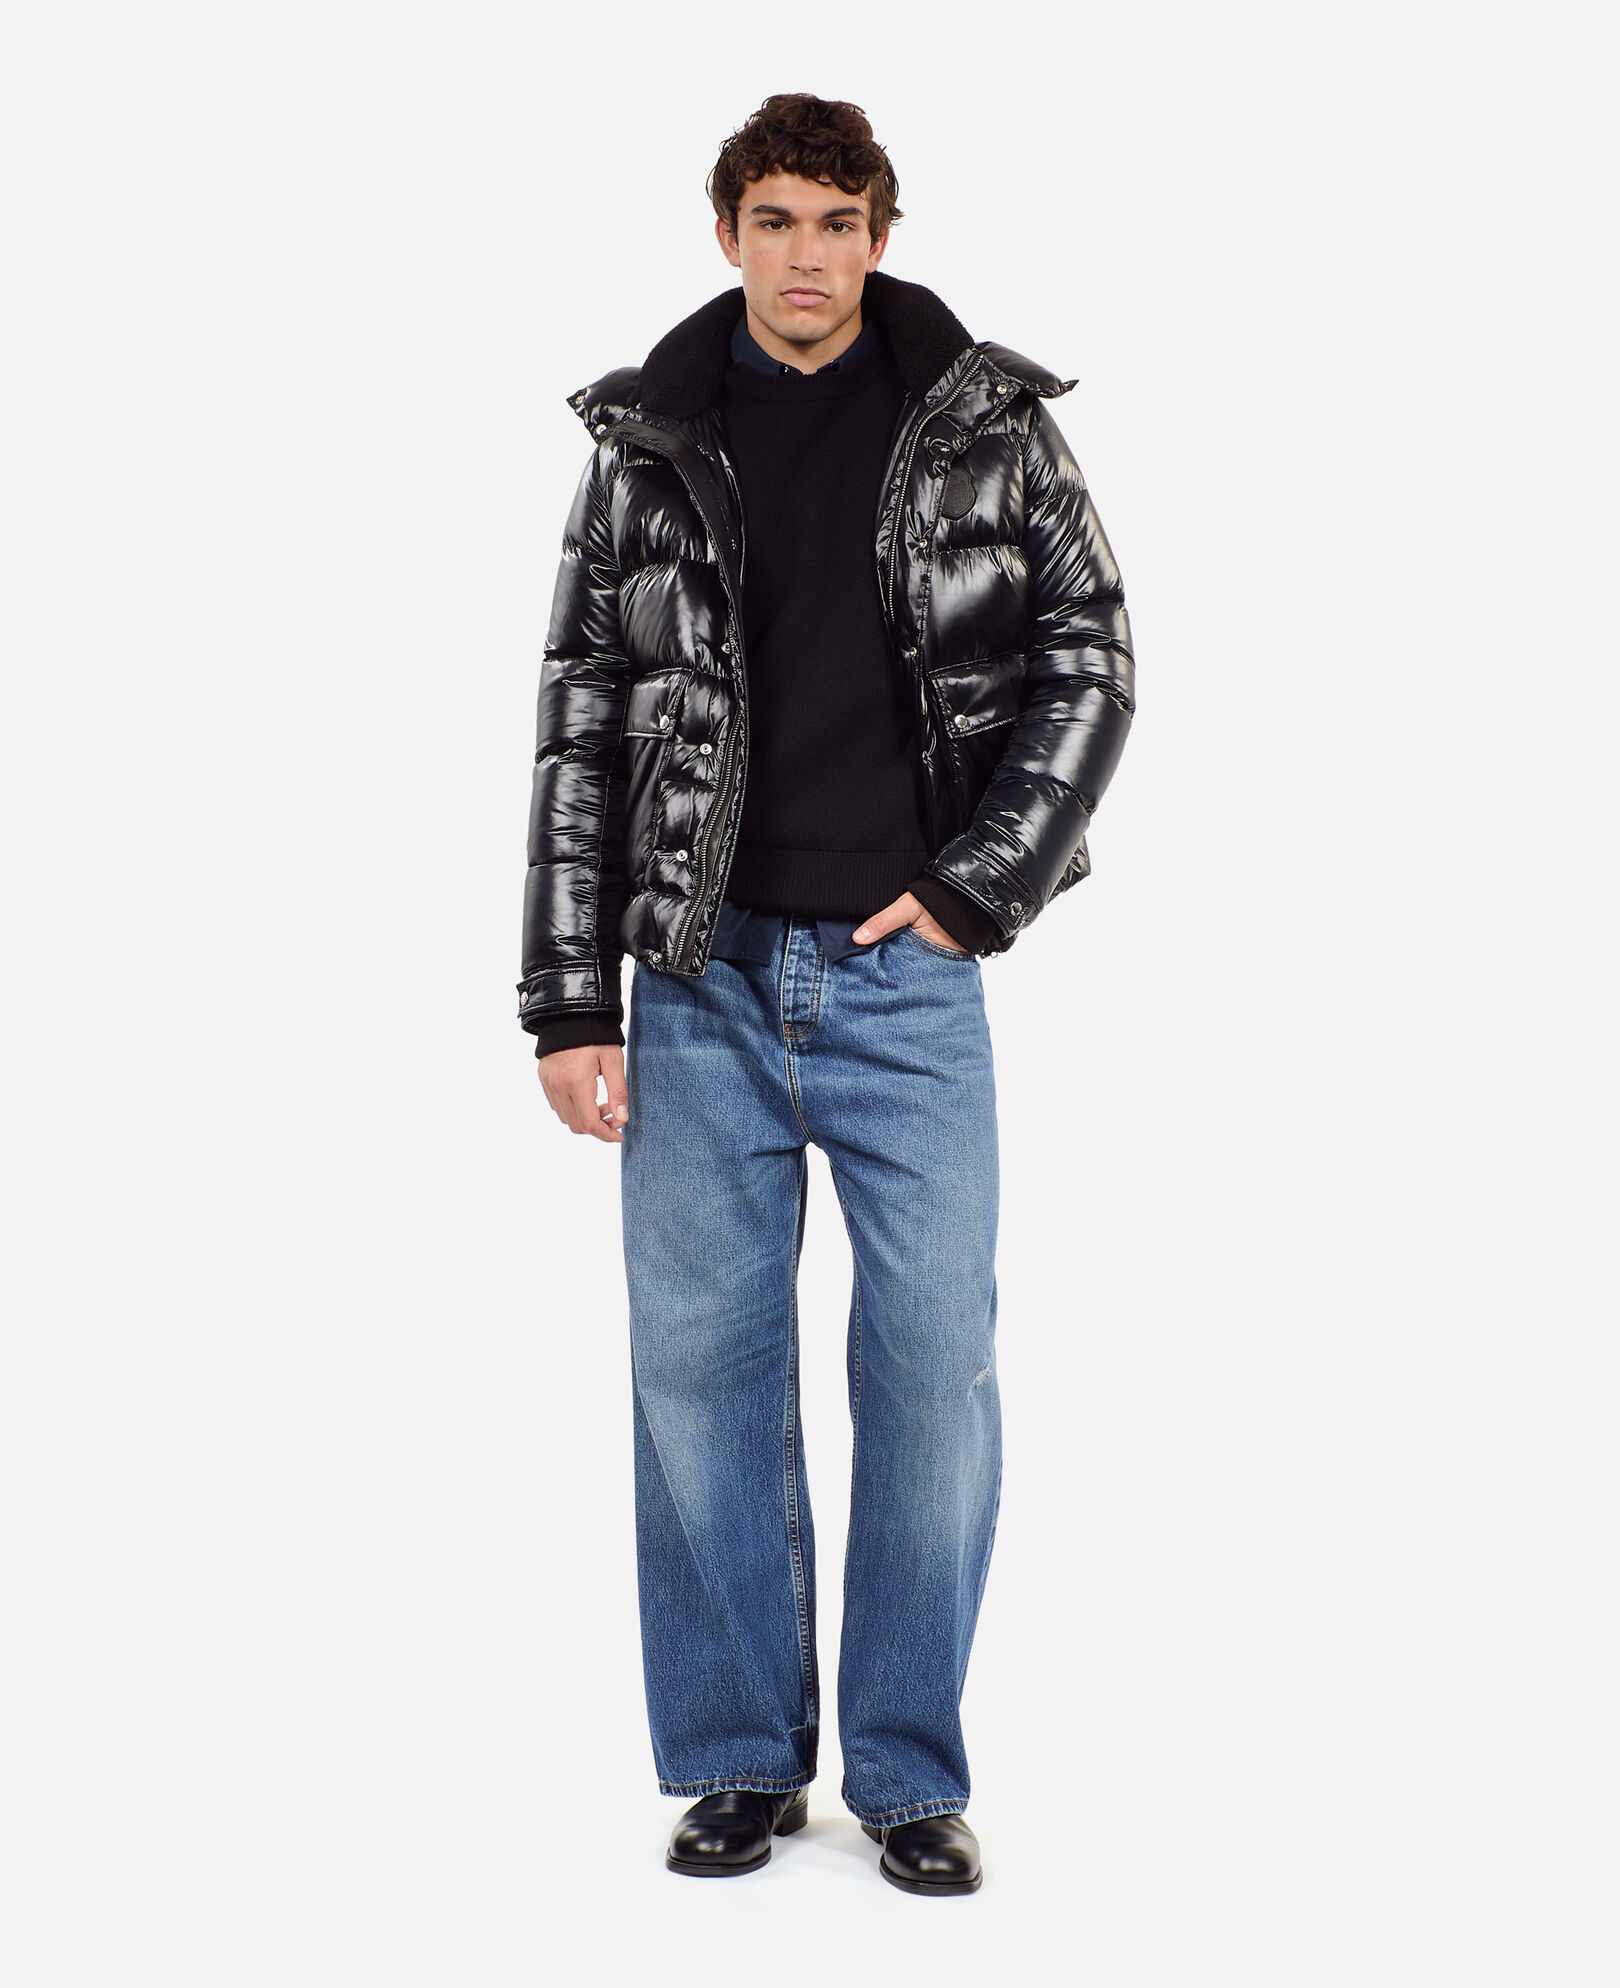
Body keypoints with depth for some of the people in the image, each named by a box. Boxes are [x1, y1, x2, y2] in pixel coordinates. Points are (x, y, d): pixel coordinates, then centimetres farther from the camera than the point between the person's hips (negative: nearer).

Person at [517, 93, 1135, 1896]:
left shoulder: (987, 427, 3)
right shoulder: (647, 443, 4)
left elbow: (1089, 658, 6)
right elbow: (582, 728, 4)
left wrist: (979, 884, -4)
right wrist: (571, 1003, -1)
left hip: (906, 971, -1)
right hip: (702, 973, 1)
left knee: (935, 1361, 0)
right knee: (701, 1359, 4)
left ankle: (910, 1773, 14)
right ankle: (741, 1761, 18)